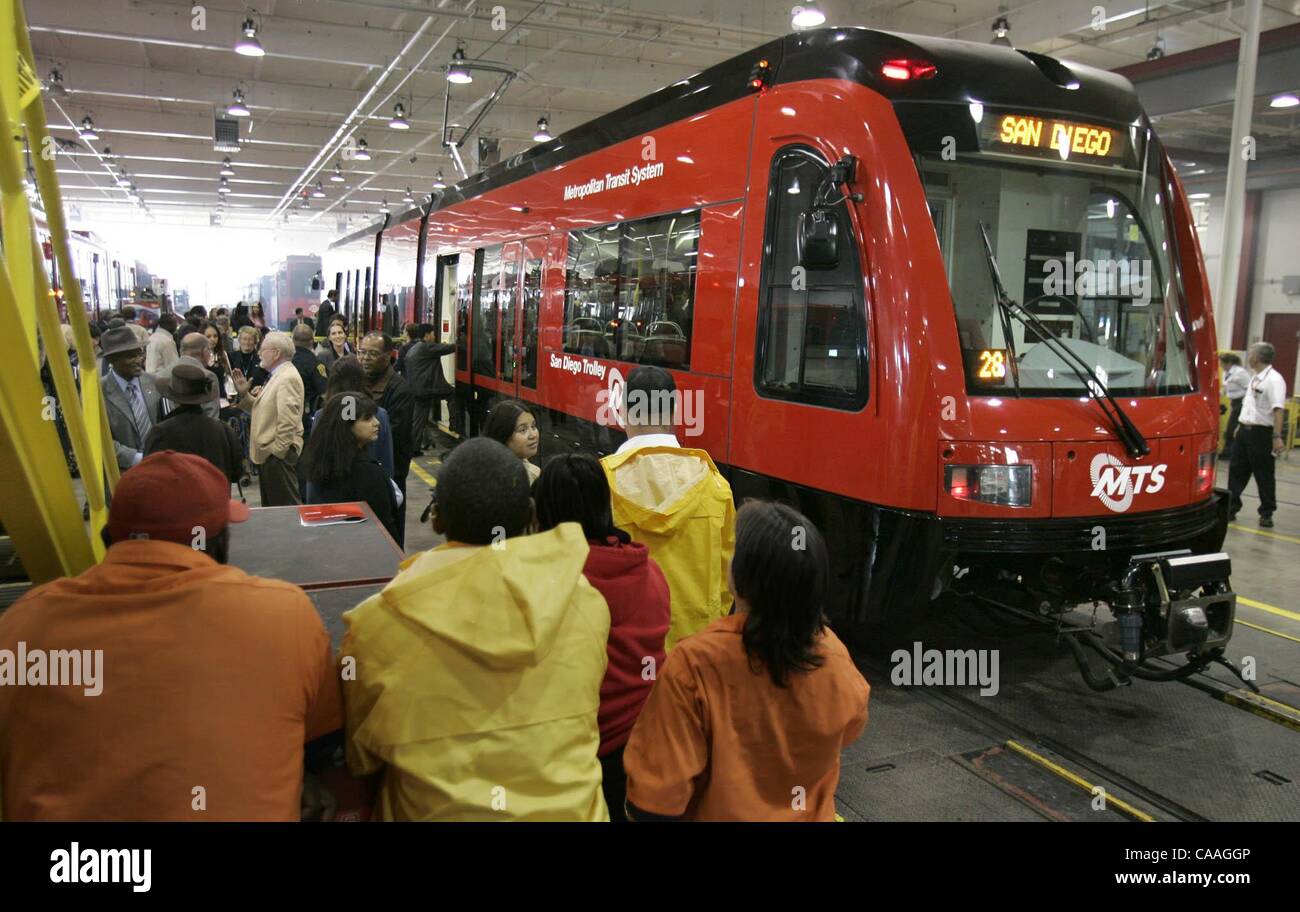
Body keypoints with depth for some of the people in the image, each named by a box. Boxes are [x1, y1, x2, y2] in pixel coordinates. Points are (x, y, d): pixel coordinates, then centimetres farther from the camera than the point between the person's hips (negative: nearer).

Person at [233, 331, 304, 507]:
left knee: (285, 506, -5)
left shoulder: (287, 378, -17)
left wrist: (276, 451, -21)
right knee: (270, 506, 19)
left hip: (279, 456, -11)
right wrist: (244, 394, 6)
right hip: (268, 454, 11)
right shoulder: (277, 375, 16)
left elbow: (288, 421, -24)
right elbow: (264, 410, 18)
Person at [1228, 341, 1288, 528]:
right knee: (1236, 471, 10)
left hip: (1261, 433, -8)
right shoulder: (1255, 378, 13)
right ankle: (1231, 508, 18)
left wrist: (1277, 437, -30)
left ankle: (1266, 514, 15)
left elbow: (1278, 409, -24)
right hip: (1244, 430, 8)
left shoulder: (1274, 380, -16)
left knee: (1264, 475, 4)